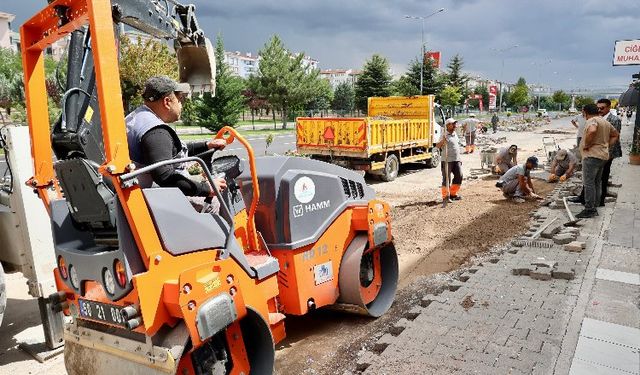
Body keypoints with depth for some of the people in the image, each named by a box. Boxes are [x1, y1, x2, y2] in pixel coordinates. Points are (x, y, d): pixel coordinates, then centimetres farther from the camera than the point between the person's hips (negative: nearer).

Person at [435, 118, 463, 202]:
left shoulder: (455, 134, 14)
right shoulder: (444, 135, -9)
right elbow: (437, 146, -19)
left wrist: (459, 158, 23)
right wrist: (443, 141, -39)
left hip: (456, 160, 7)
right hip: (447, 160, -7)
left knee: (459, 176, 5)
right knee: (446, 178, -2)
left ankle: (453, 193, 20)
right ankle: (445, 196, 7)